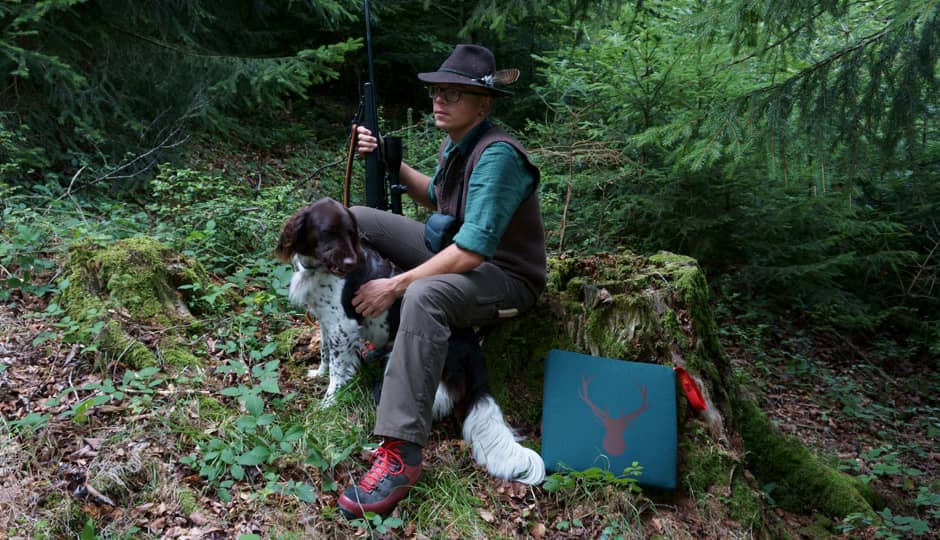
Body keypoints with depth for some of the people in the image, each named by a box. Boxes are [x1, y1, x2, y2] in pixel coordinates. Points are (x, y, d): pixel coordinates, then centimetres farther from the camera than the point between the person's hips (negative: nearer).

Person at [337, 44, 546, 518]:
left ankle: (402, 453, -37)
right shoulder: (456, 141, 3)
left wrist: (396, 285, -29)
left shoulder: (496, 154, -26)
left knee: (424, 296, -42)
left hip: (505, 275, -9)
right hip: (454, 250, 9)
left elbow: (473, 251, -33)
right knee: (354, 220, 5)